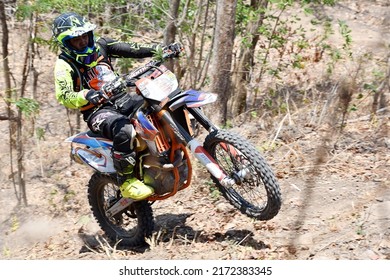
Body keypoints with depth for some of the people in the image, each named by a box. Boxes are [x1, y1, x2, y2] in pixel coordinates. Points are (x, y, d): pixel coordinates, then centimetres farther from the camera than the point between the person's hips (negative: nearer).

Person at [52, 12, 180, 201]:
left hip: (121, 99, 7)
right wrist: (86, 96, -46)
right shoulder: (64, 64, -9)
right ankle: (126, 181, -23)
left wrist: (164, 49, -11)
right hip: (97, 110, -7)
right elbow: (64, 97, -25)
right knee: (124, 130, -38)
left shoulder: (100, 46, 7)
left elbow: (132, 49, 1)